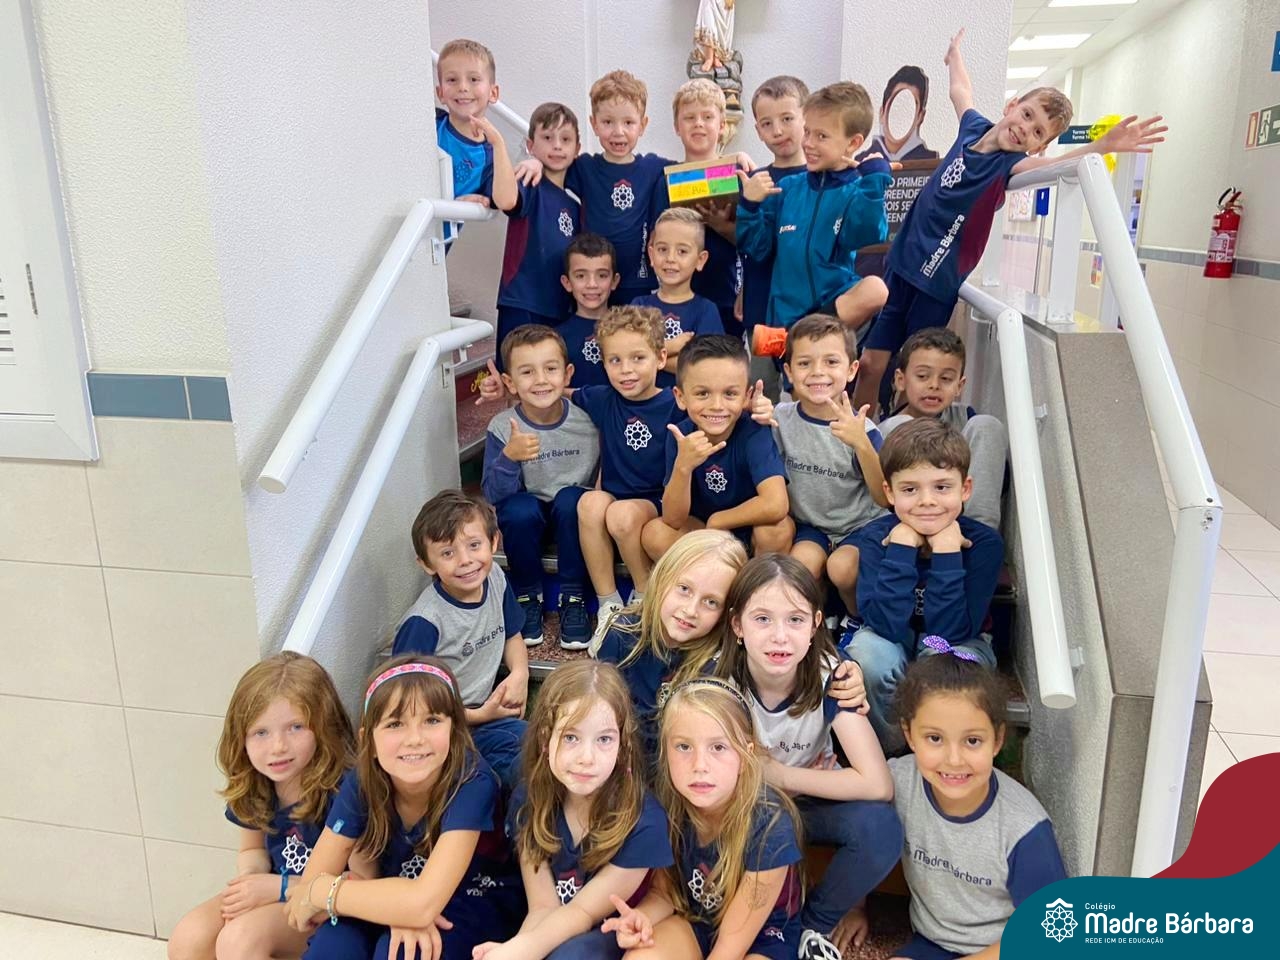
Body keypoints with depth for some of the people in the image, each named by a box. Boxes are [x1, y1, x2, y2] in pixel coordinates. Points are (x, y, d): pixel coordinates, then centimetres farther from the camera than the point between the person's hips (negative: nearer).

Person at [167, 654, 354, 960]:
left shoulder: (341, 790, -27)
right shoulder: (251, 787, -6)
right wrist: (249, 879, -12)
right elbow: (252, 850, 12)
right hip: (271, 893, 7)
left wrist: (279, 887, -22)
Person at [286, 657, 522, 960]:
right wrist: (399, 908, -31)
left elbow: (424, 903, -36)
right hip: (392, 903, 3)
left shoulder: (471, 782, -30)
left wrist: (321, 890, -23)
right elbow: (307, 888, -15)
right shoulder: (361, 782, -17)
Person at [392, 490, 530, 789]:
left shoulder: (495, 578, -5)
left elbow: (512, 635, 14)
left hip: (485, 707, 7)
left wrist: (519, 674, -7)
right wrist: (480, 716, -13)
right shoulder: (424, 621, -24)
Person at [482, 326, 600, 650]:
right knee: (519, 509, -32)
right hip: (528, 517, 0)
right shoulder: (502, 428, -15)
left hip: (573, 513, 0)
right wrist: (509, 457, -35)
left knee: (570, 499, -31)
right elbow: (494, 494, -18)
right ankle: (528, 596, -8)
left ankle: (572, 598, -15)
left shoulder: (587, 417, -14)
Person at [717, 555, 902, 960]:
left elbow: (878, 785, -32)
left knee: (879, 826, -31)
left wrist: (783, 776, -26)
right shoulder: (719, 676, -23)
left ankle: (817, 922, -2)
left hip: (811, 804, 0)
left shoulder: (829, 676, -24)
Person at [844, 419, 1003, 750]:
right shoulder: (875, 537, -21)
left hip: (958, 645, 0)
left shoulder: (984, 542, -22)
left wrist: (946, 551, -35)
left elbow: (950, 631, -29)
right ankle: (889, 748, -4)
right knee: (868, 651, -33)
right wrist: (903, 547, -34)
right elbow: (885, 624, -32)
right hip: (892, 645, 1)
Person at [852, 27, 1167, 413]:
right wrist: (955, 52, 43)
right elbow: (960, 89, 26)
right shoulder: (974, 125, 5)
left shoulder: (1010, 164, -12)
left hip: (937, 282, -5)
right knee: (871, 363, 5)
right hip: (901, 263, 5)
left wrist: (1101, 146, -52)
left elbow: (1053, 164, -34)